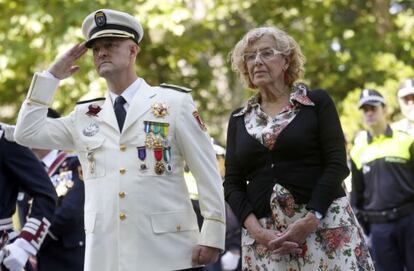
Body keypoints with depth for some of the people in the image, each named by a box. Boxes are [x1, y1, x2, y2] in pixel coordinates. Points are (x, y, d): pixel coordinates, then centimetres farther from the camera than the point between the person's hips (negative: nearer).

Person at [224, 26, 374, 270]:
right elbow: (233, 184, 8)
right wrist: (257, 230, -9)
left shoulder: (317, 102, 5)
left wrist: (311, 220, -15)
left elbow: (337, 164, -4)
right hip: (263, 234, 2)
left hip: (324, 225, -2)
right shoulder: (239, 120, 13)